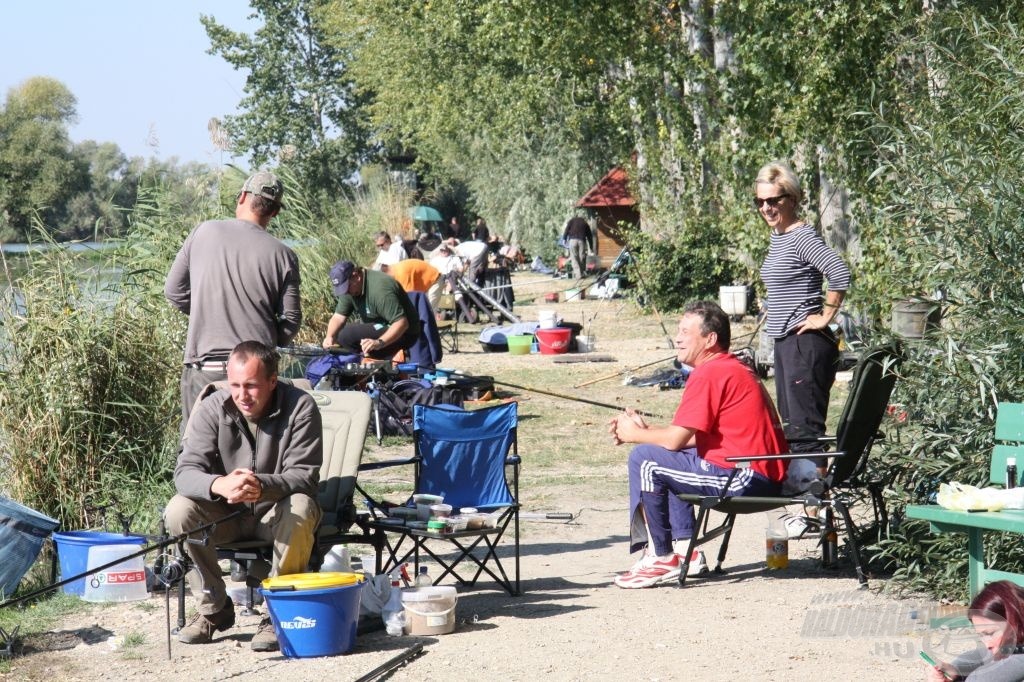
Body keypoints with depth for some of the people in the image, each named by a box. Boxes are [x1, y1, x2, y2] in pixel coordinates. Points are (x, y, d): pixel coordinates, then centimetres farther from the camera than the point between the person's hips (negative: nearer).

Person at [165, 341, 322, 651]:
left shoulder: (300, 407, -16)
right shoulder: (213, 408, -10)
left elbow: (303, 475, -22)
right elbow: (185, 471, -18)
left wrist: (262, 487, -44)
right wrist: (219, 485, -43)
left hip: (277, 513, -2)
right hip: (227, 515, 2)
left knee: (300, 509, -36)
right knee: (178, 511, -25)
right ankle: (214, 607, -7)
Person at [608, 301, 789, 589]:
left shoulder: (709, 373, -13)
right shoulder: (735, 368, 20)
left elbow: (675, 439, -15)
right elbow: (695, 436, 19)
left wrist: (634, 434, 4)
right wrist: (645, 429, 12)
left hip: (745, 478, -11)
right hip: (768, 472, 11)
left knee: (645, 459, -8)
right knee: (667, 460, 25)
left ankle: (662, 559, 0)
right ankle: (685, 550, 17)